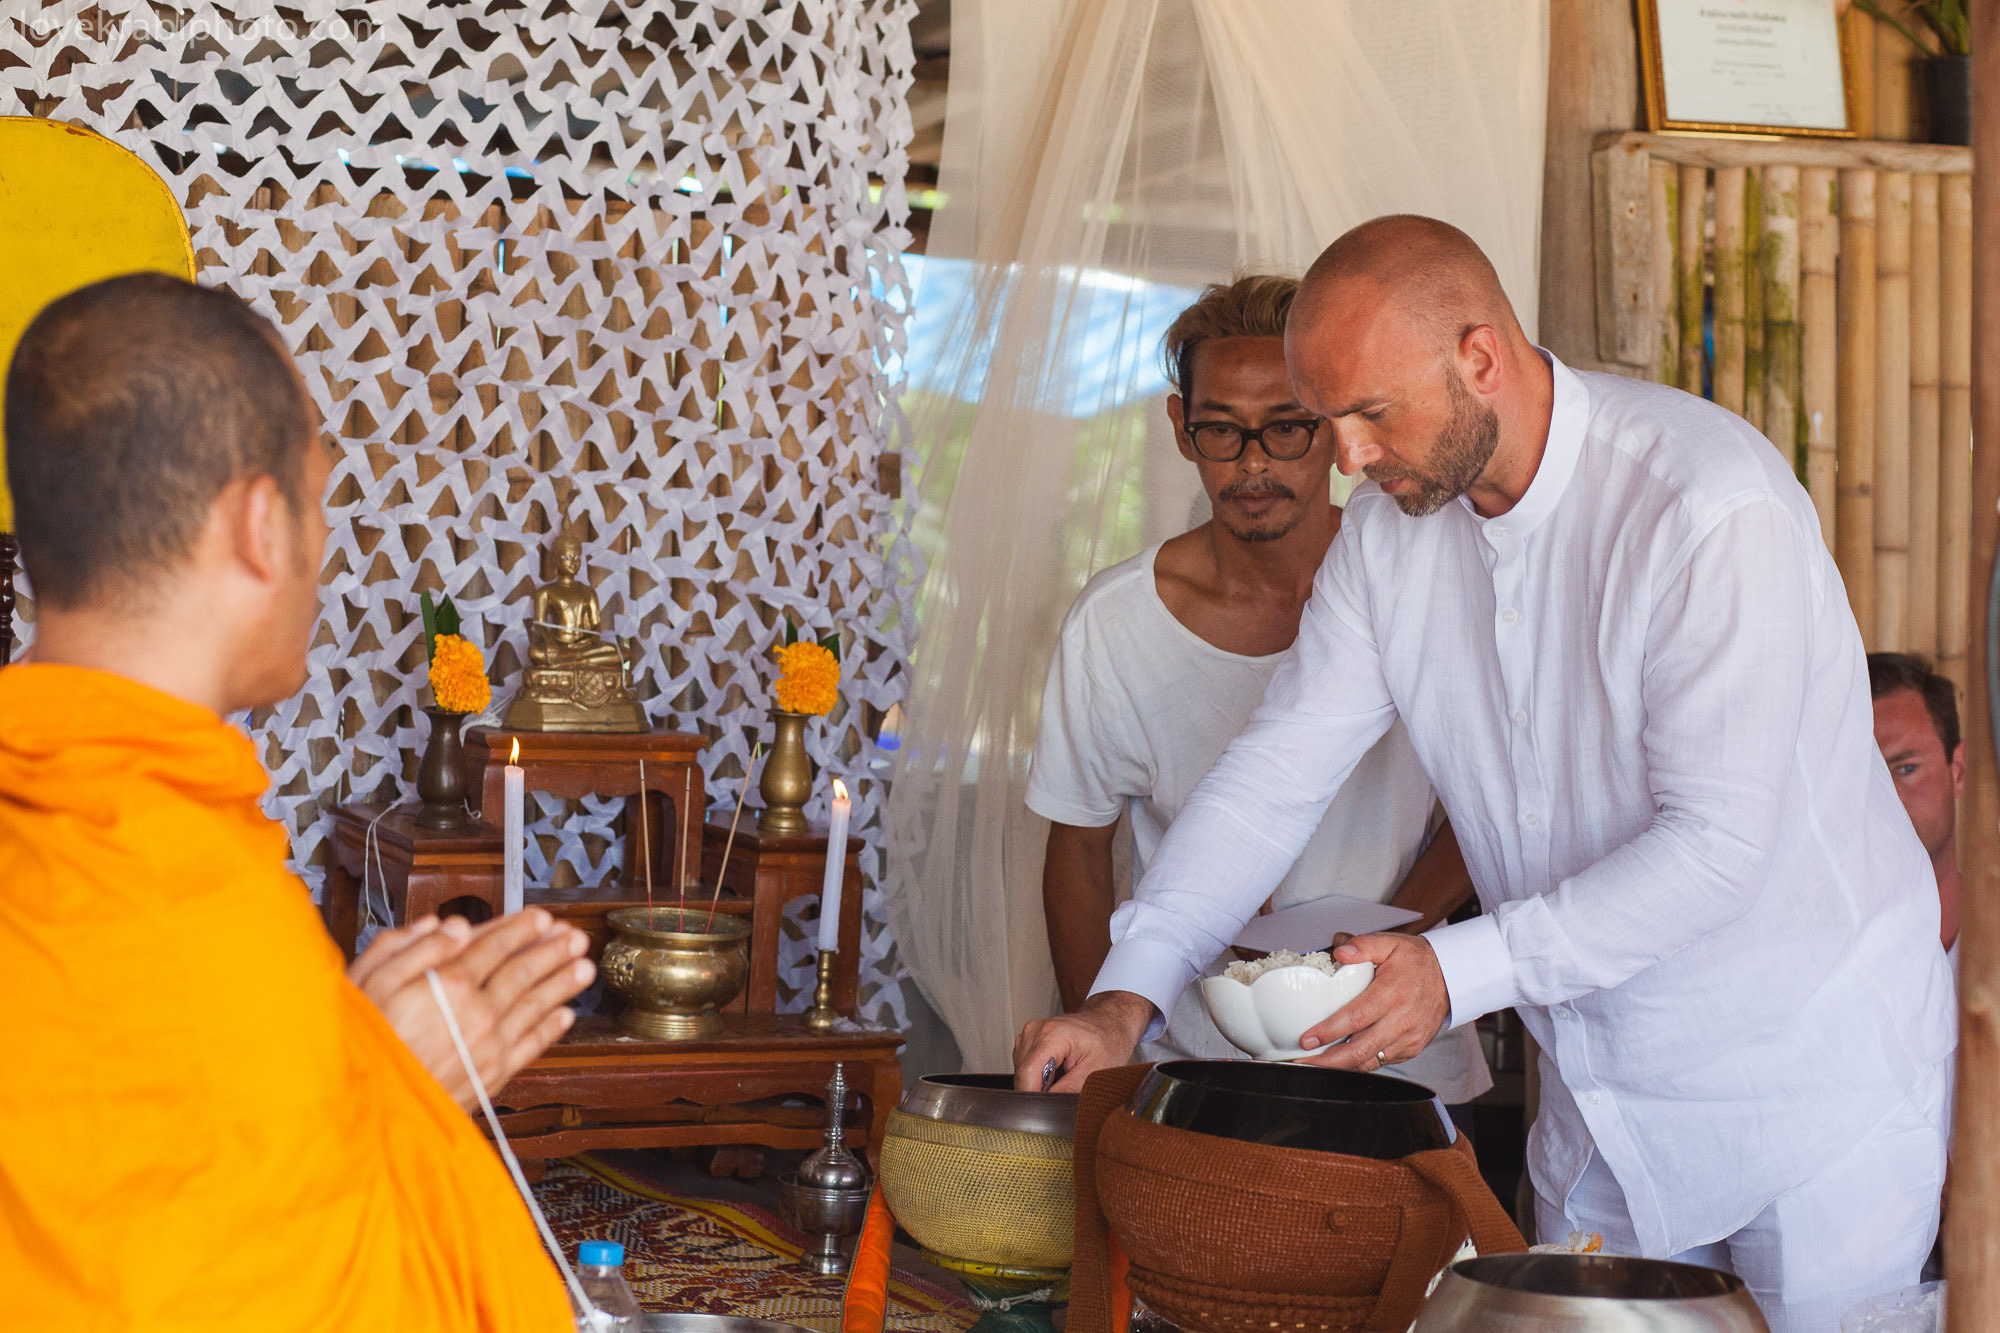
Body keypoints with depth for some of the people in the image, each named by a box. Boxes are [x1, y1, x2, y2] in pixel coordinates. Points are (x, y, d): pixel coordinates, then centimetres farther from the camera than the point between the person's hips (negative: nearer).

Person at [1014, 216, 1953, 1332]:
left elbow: (1720, 839, -26)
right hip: (1602, 1093, 6)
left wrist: (1464, 971, -30)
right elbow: (1280, 769, 0)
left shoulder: (1716, 508, -24)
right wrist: (1128, 996, -11)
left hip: (1819, 1078, -6)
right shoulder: (1395, 524, -2)